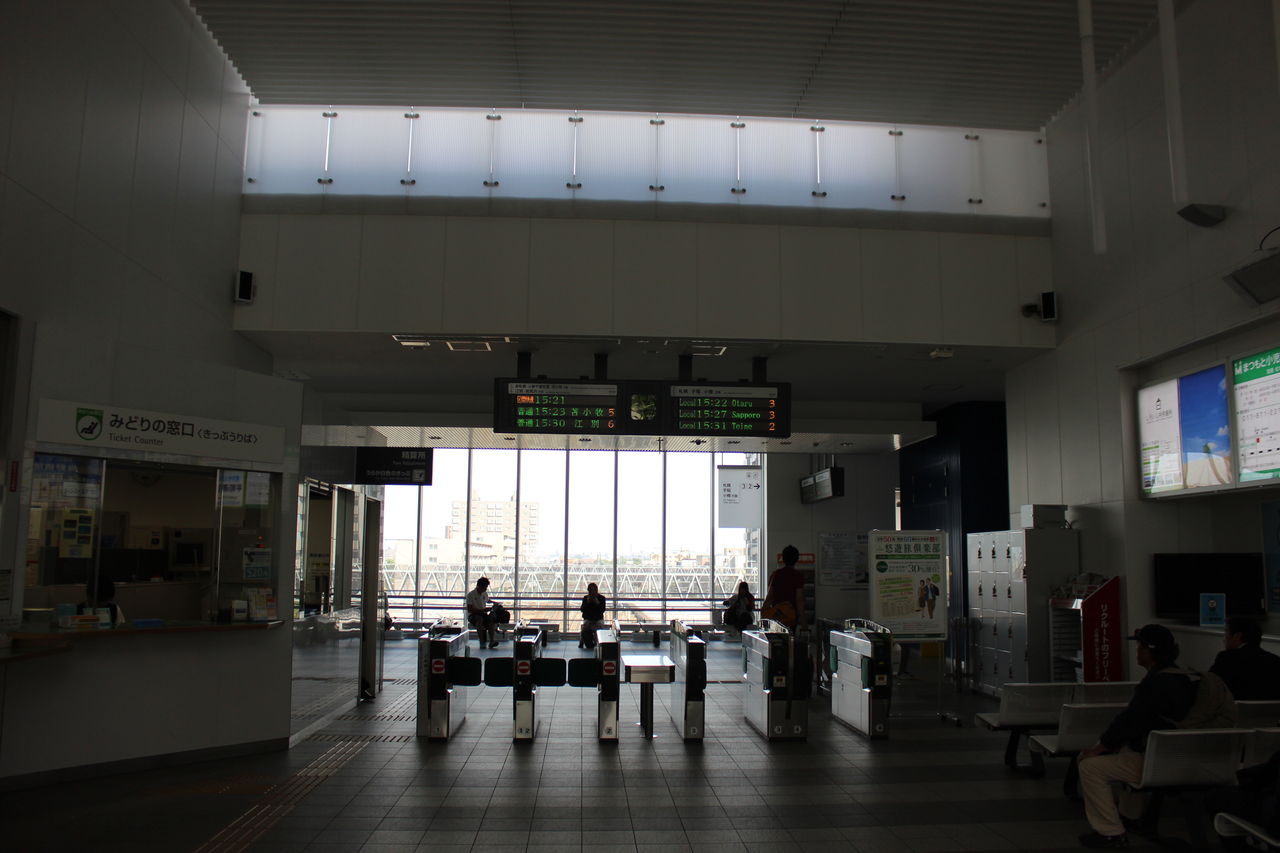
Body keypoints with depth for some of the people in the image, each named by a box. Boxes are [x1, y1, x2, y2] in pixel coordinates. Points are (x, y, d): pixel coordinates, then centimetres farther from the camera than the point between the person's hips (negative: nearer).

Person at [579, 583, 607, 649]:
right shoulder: (585, 598, 5)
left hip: (598, 619, -1)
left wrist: (598, 603, -21)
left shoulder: (602, 598, 1)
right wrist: (587, 602, -15)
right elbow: (582, 609, -3)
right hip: (588, 619, 1)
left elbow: (603, 610, -8)